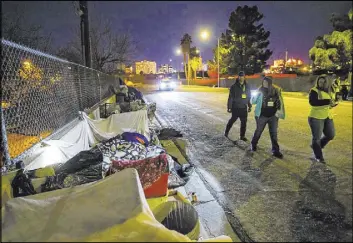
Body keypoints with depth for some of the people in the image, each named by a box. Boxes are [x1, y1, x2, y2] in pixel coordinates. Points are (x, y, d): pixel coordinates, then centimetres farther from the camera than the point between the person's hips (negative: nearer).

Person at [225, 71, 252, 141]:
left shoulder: (247, 87, 8)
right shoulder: (234, 86, -7)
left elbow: (249, 97, 15)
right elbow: (230, 98, -8)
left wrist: (249, 106, 13)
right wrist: (229, 107, -11)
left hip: (244, 108, 5)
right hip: (235, 108, -4)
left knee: (244, 122, 6)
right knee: (232, 120, 6)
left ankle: (242, 136, 17)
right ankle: (226, 132, 26)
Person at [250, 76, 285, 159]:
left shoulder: (276, 90, -3)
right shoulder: (260, 91, -7)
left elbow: (280, 102, 7)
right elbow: (253, 101, -7)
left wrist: (279, 111, -3)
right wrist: (256, 95, -24)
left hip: (273, 116, 1)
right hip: (262, 116, -1)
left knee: (274, 133, 4)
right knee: (258, 131, 12)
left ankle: (275, 150, 10)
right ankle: (253, 145, 35)